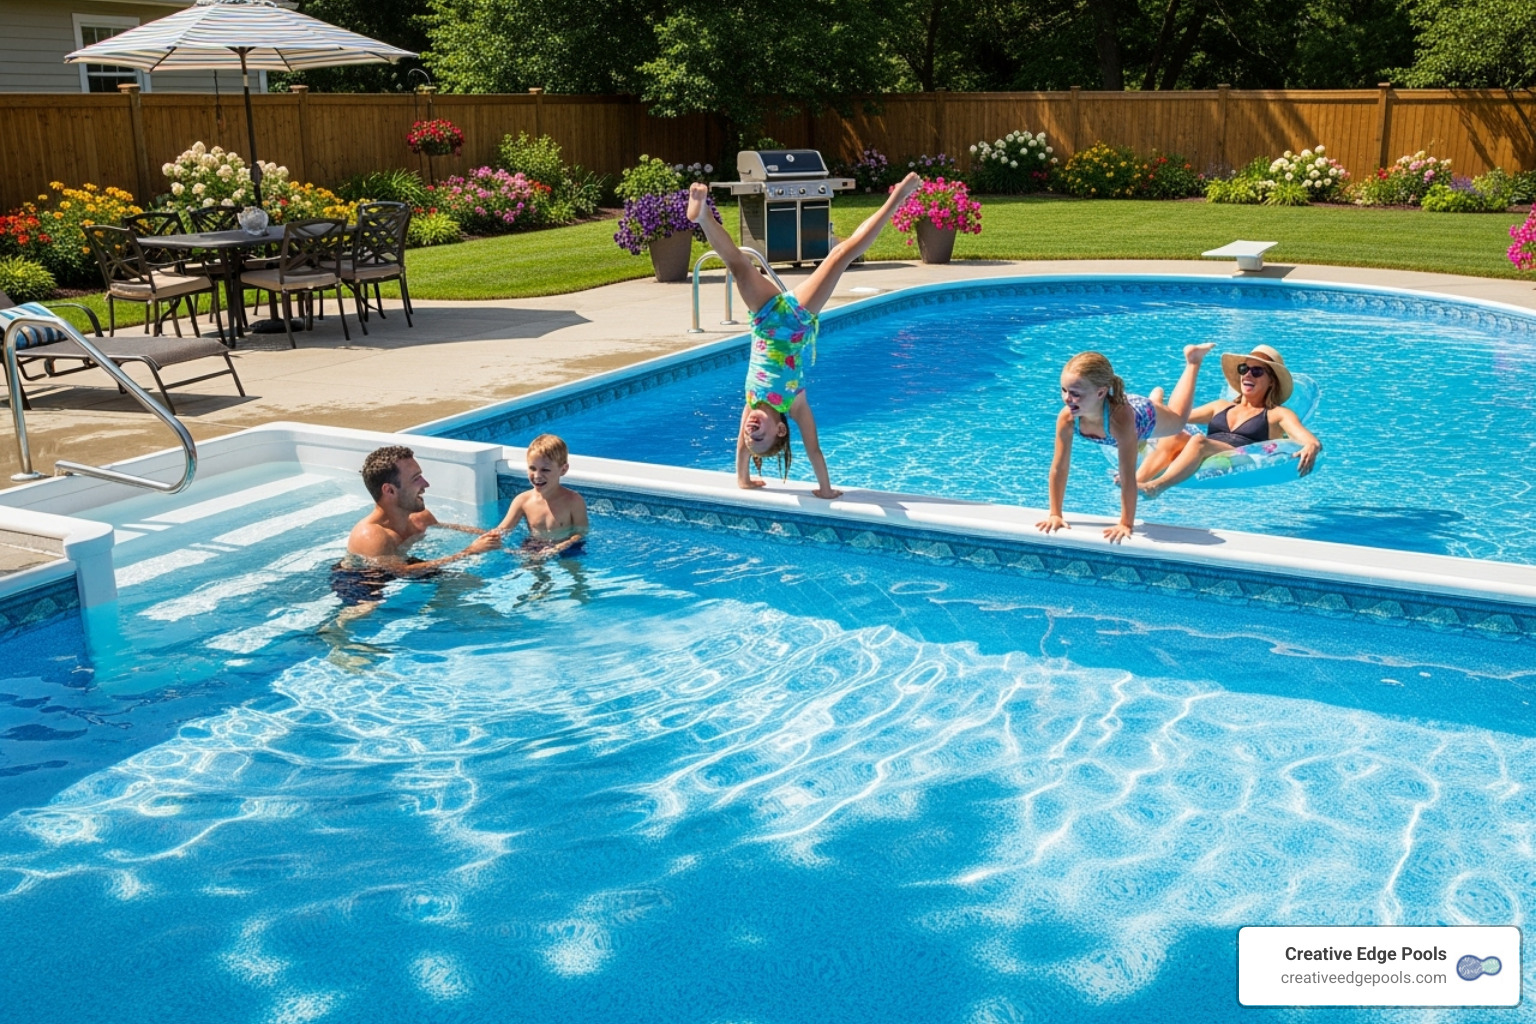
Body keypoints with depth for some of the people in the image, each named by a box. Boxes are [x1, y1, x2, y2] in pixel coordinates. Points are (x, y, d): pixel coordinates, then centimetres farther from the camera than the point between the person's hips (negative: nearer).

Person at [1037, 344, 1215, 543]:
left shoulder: (1120, 418, -52)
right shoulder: (1066, 418, -42)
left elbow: (1128, 477, -48)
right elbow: (1059, 468, -32)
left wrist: (1126, 524, -47)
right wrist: (1055, 514, -31)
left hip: (1147, 417, -3)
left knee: (1178, 418, 32)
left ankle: (1192, 359, 50)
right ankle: (1156, 395, 66)